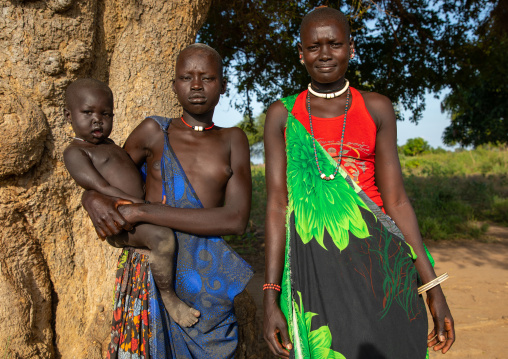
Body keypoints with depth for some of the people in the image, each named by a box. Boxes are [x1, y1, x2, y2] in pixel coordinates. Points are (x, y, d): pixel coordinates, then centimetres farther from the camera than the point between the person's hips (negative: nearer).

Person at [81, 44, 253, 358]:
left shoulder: (233, 140, 3)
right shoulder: (154, 132, 4)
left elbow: (236, 220, -11)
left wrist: (142, 211, -17)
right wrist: (94, 201, -12)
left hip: (210, 273, 0)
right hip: (151, 271, 0)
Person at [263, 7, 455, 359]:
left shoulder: (377, 108, 5)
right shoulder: (282, 115, 3)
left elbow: (396, 200, 3)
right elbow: (277, 205, -2)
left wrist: (433, 289, -1)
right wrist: (271, 299, -6)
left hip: (379, 262, 1)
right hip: (314, 264, 0)